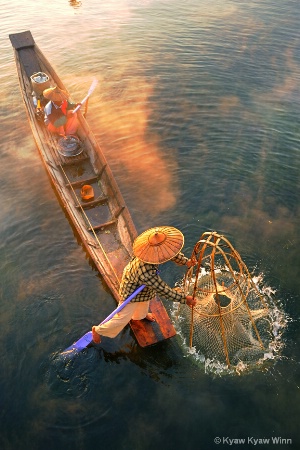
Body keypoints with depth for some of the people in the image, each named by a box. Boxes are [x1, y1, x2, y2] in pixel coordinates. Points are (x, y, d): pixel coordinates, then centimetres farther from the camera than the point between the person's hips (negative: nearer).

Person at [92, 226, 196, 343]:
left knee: (145, 300, 36)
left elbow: (172, 252, -10)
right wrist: (185, 299, -27)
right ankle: (98, 330, 38)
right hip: (131, 292, -8)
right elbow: (164, 291, -35)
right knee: (123, 317, 13)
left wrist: (186, 262, -21)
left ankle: (140, 315, 71)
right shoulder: (146, 274, -47)